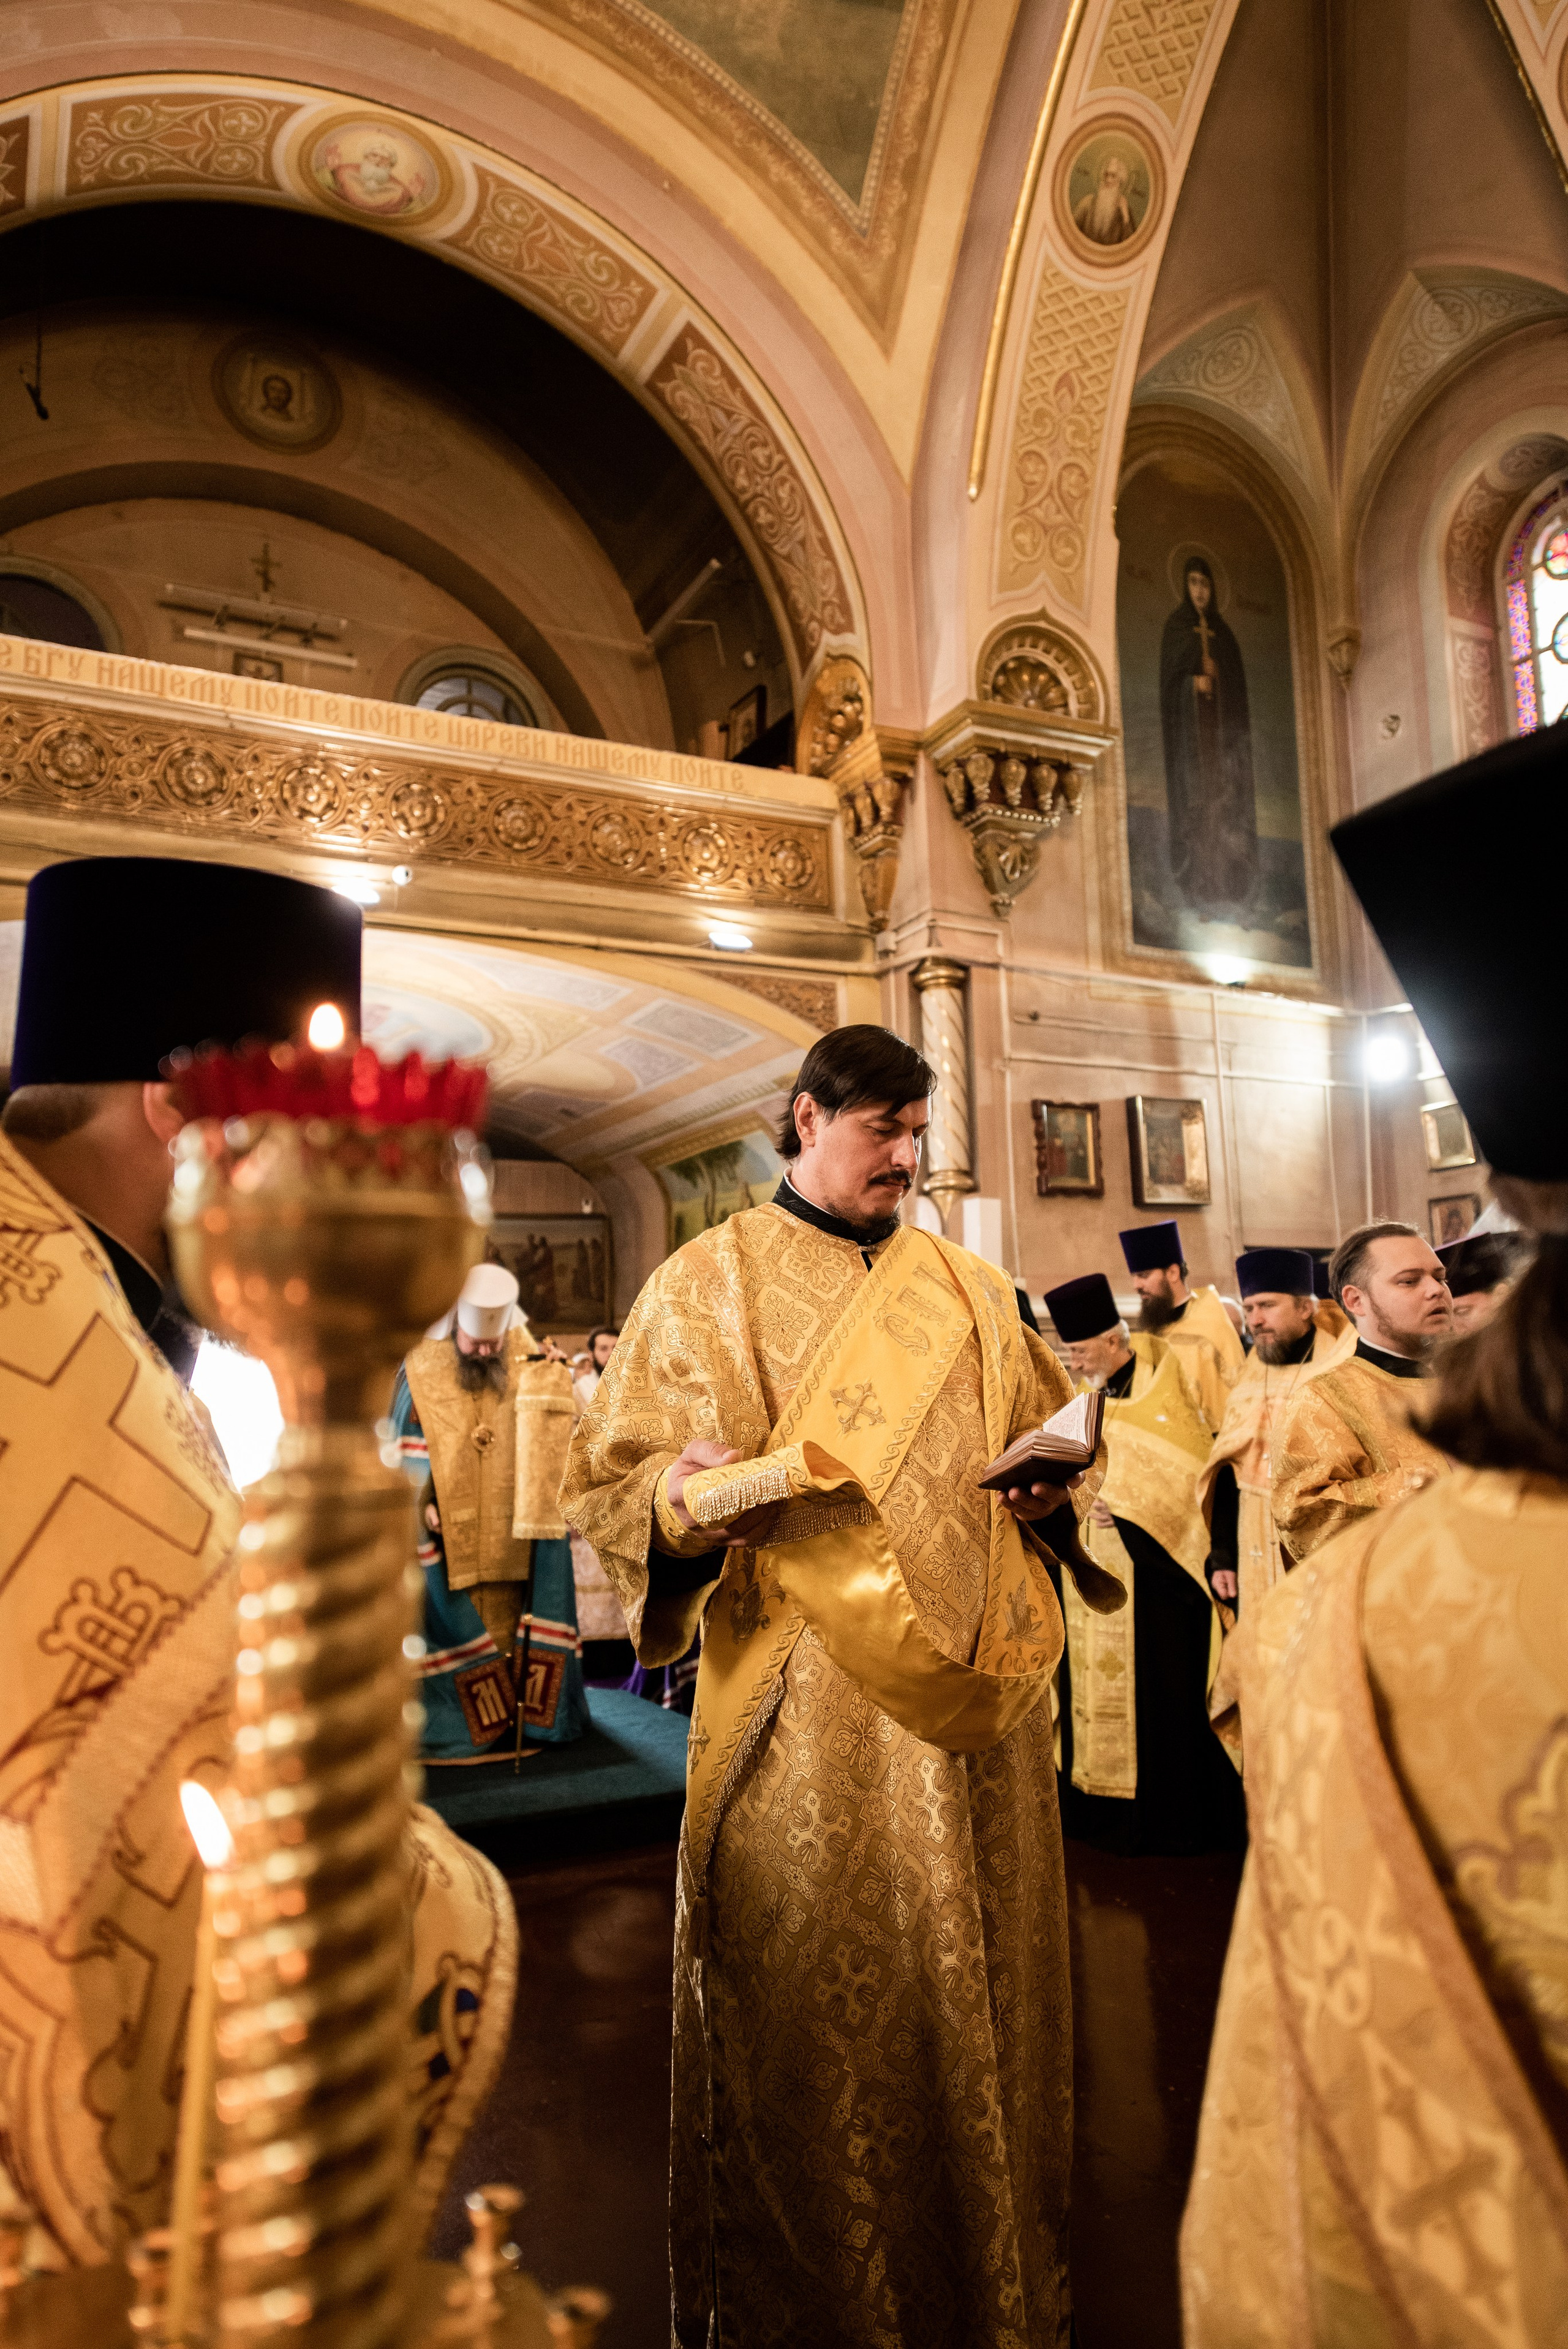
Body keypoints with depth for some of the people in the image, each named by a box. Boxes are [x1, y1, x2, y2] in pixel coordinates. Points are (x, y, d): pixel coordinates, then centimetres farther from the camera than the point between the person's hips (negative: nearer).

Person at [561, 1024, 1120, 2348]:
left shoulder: (973, 1291, 11)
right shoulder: (709, 1283, -1)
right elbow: (614, 1477, -5)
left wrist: (1049, 1488, -2)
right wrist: (688, 1501, -26)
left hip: (976, 1696, 4)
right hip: (807, 1717, -4)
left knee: (985, 1992, 15)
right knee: (817, 2019, 4)